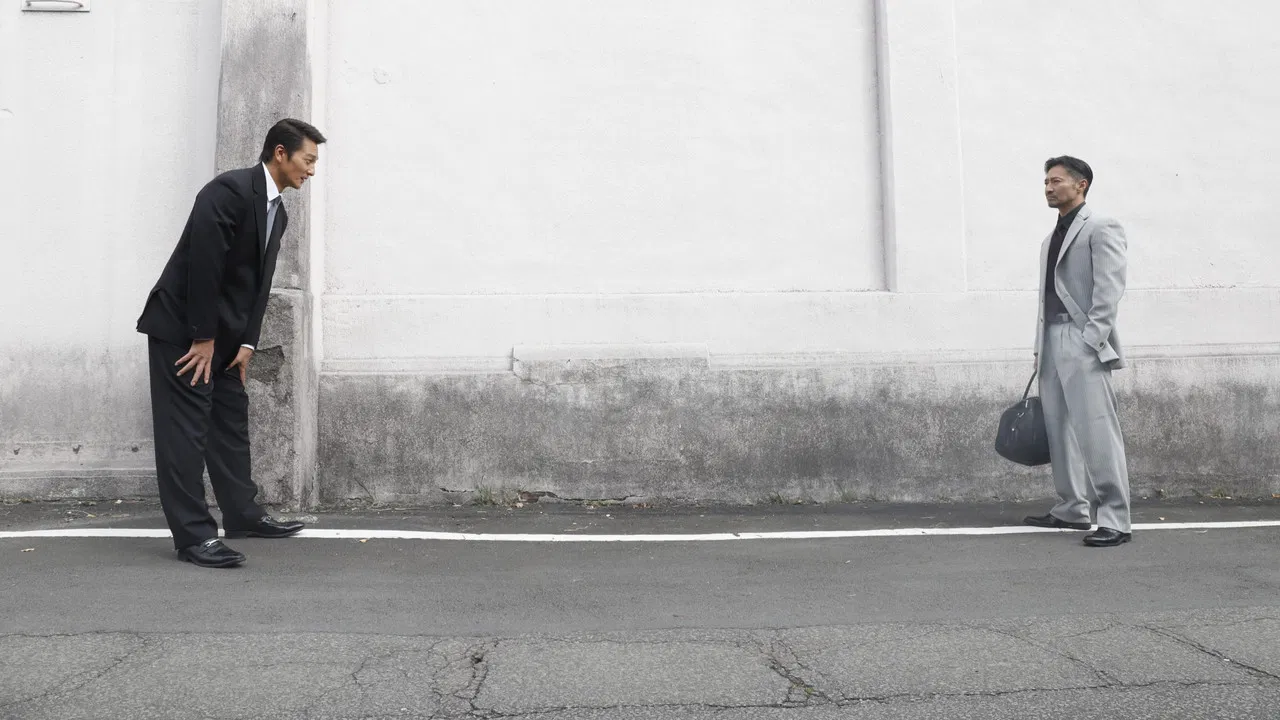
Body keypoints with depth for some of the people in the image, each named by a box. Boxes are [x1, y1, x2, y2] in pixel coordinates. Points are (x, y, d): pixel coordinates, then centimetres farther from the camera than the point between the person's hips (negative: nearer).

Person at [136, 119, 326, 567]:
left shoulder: (277, 212, 9)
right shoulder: (230, 190, -19)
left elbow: (260, 283, 9)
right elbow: (202, 264, -22)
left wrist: (247, 343, 2)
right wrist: (202, 338, -18)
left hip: (223, 333, 9)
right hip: (181, 326, -9)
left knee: (232, 422, 13)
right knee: (186, 428, -8)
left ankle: (242, 514, 23)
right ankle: (193, 535, -5)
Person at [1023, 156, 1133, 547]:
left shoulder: (1101, 228, -1)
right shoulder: (1051, 239, 22)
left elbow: (1109, 290, -10)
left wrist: (1091, 340, -18)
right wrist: (1041, 347, 15)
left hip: (1084, 345, -8)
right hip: (1053, 346, 8)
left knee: (1097, 432, -10)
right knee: (1059, 432, 9)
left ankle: (1114, 522, -7)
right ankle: (1073, 510, 18)